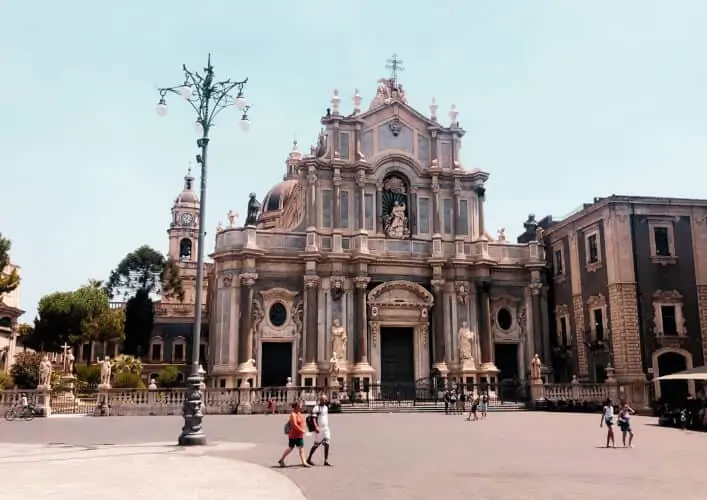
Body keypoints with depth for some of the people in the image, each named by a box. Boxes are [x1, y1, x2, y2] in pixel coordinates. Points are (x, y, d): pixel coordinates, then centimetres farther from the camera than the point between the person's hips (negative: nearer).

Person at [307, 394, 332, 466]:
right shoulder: (316, 408, -10)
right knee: (316, 445, 2)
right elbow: (314, 418, -17)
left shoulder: (326, 407, 13)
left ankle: (326, 461, 2)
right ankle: (309, 459, 17)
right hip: (319, 429, -6)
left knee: (327, 444, -1)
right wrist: (316, 427, -29)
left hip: (326, 428, 6)